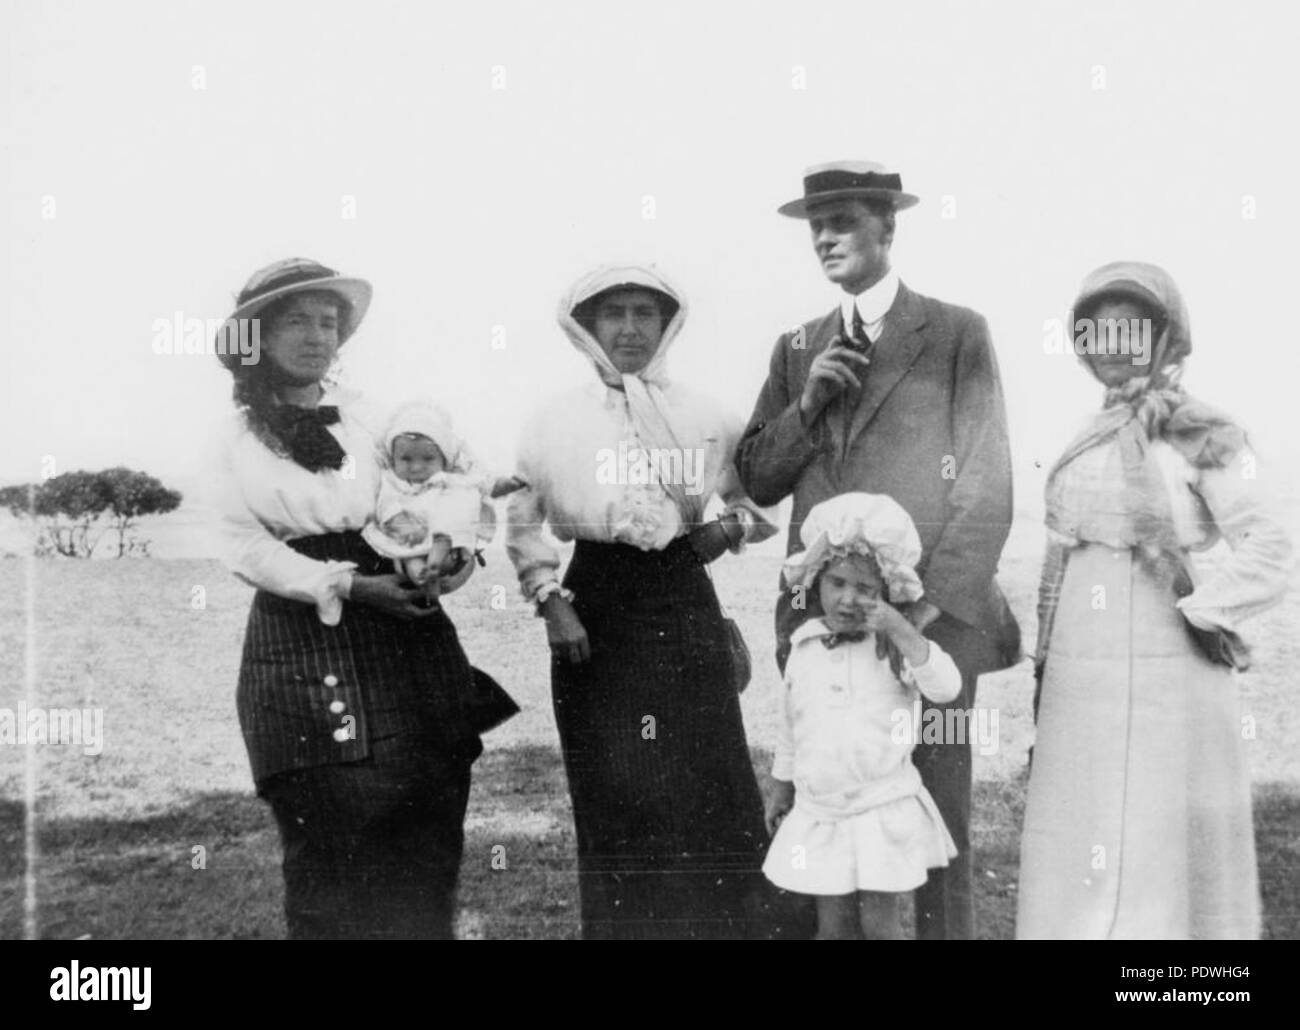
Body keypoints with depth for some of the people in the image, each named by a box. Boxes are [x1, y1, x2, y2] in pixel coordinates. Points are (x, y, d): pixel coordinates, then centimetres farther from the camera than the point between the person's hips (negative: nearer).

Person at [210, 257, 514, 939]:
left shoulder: (374, 414, 11)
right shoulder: (236, 439, 9)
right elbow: (246, 548, -2)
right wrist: (347, 585, -16)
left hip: (404, 635, 1)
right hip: (298, 641, -1)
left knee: (424, 843, -2)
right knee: (326, 848, -1)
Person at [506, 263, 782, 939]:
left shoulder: (706, 418, 5)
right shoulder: (557, 419, 2)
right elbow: (522, 521, 6)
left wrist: (732, 526, -4)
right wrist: (550, 601, -4)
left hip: (685, 608, 1)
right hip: (598, 610, -1)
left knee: (711, 788, -1)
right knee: (614, 798, 2)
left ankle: (721, 921, 13)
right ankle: (619, 920, 17)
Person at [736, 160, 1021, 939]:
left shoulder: (957, 334, 2)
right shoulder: (796, 347, 16)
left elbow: (986, 490, -4)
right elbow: (757, 481, 10)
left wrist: (930, 608, -12)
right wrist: (807, 403, -6)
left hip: (927, 622, -4)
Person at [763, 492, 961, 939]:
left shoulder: (893, 646, -8)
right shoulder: (804, 647, 3)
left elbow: (946, 687, -24)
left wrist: (898, 629, -31)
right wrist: (781, 785, 19)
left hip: (883, 810, -3)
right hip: (819, 811, 3)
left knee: (879, 919, 3)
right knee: (832, 921, 8)